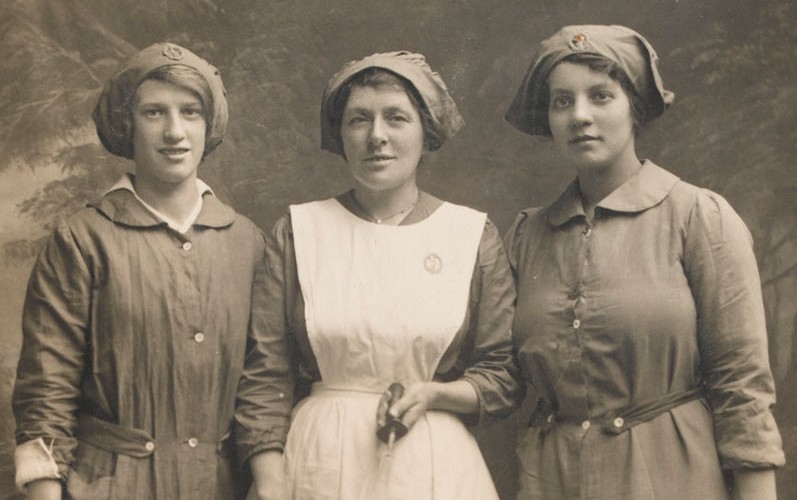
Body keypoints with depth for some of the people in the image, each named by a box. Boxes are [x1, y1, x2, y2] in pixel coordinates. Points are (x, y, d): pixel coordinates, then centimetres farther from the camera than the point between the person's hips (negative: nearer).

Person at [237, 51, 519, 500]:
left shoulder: (474, 235, 1)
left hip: (436, 462, 0)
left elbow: (505, 377, 4)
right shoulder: (296, 232, 1)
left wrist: (432, 394, -13)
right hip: (321, 461, 0)